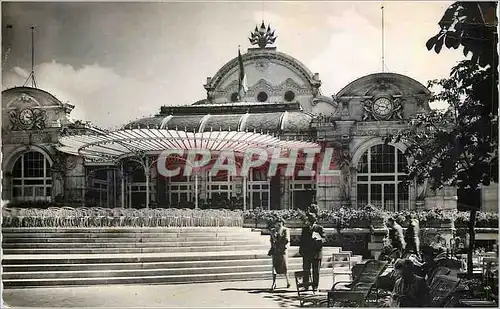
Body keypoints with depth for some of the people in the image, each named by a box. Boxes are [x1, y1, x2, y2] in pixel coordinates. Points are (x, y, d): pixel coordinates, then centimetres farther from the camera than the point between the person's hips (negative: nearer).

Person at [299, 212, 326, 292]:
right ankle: (306, 286, 7)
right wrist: (301, 250, 7)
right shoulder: (305, 228, 13)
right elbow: (302, 240, 16)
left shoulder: (319, 228, 3)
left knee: (316, 271, 1)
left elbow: (324, 238, -2)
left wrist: (319, 239, -23)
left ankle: (315, 286, 7)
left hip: (317, 252, -3)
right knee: (306, 270, 2)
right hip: (306, 253, 3)